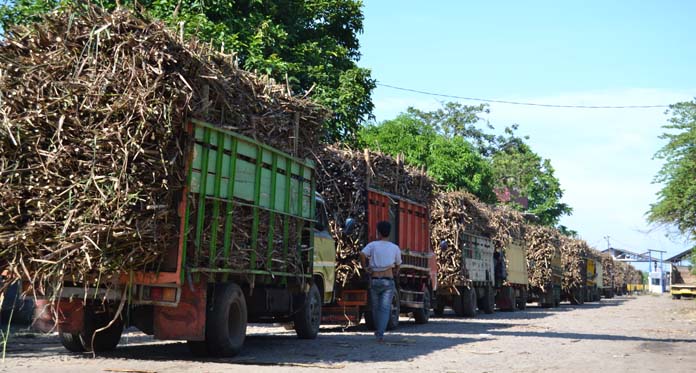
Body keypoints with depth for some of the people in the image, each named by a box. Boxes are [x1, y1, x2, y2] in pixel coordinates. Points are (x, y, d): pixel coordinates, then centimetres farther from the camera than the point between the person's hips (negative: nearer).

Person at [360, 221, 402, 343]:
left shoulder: (373, 245, -1)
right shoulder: (395, 248, 6)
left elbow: (362, 254, -19)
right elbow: (398, 265, 16)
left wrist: (365, 267, -4)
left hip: (374, 280, 0)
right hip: (388, 281, 0)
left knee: (376, 307, 17)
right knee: (385, 308, -4)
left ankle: (378, 331, 32)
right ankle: (380, 334, -16)